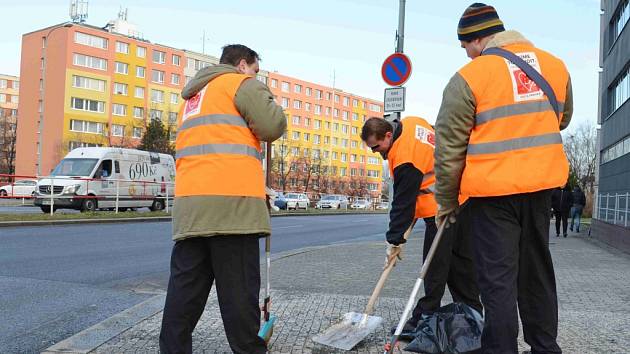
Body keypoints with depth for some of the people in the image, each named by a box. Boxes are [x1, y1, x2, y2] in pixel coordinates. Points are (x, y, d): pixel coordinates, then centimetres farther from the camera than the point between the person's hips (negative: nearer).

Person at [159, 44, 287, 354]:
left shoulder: (193, 95, 30)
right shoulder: (242, 82, 6)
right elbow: (274, 126, -7)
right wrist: (253, 129, 14)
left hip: (190, 202, 7)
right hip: (232, 200, -7)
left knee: (185, 287, 9)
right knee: (239, 290, -2)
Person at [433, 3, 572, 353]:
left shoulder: (468, 77, -10)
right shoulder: (555, 65, 8)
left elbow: (449, 146, -8)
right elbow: (562, 119, 23)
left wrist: (446, 200, 2)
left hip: (493, 188, -6)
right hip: (541, 184, 6)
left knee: (498, 279, 2)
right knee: (538, 271, 18)